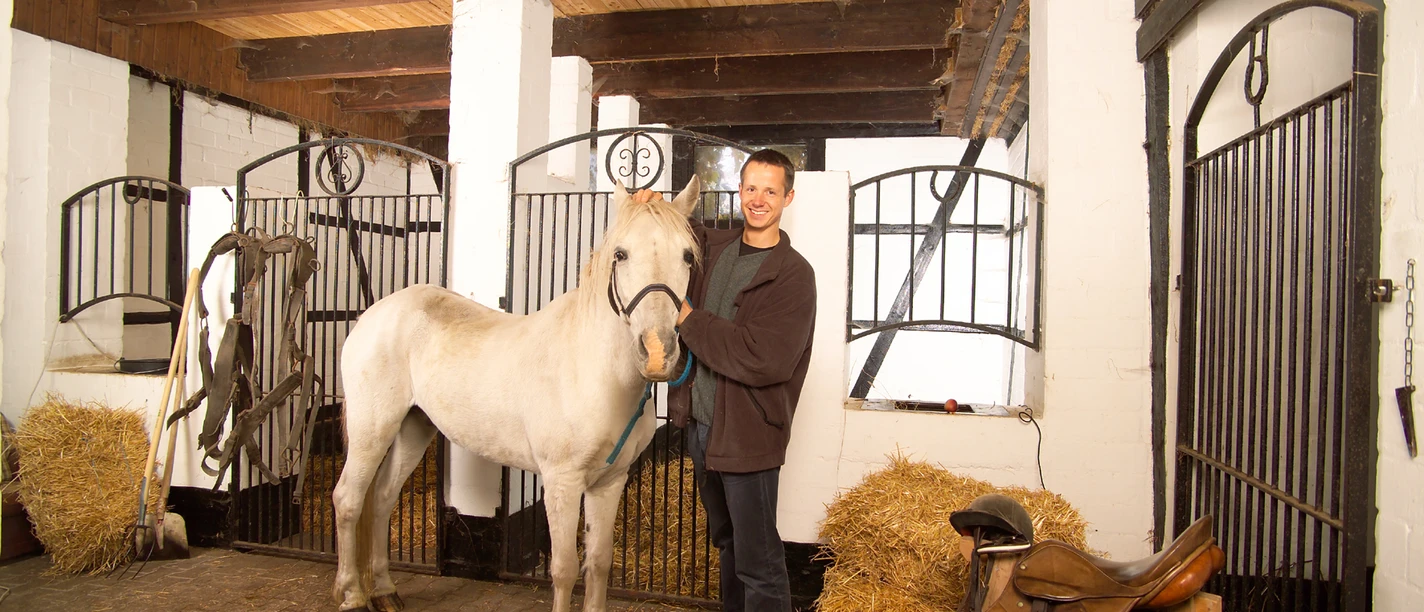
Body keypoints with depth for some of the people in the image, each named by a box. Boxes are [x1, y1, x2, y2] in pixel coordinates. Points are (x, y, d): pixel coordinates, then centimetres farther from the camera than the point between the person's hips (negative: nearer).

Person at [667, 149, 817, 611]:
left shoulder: (793, 274, -15)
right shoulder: (715, 248, 6)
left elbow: (764, 360, -27)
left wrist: (687, 317, -20)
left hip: (747, 434, -7)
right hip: (700, 424, 7)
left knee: (758, 561, 2)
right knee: (726, 543, 25)